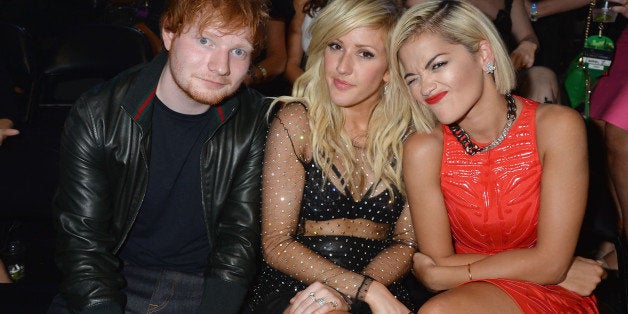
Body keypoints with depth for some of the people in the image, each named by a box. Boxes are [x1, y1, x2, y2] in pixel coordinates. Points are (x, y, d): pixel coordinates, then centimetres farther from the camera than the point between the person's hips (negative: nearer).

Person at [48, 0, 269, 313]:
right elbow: (82, 243, -11)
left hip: (203, 287, 2)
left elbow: (240, 239, -7)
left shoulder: (254, 121, -8)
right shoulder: (96, 116, -11)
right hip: (116, 282, -1)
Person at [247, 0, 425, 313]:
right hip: (292, 287, -2)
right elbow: (276, 245, -7)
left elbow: (406, 243, 4)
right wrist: (367, 288, -17)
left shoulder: (407, 134, 1)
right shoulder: (296, 122, -5)